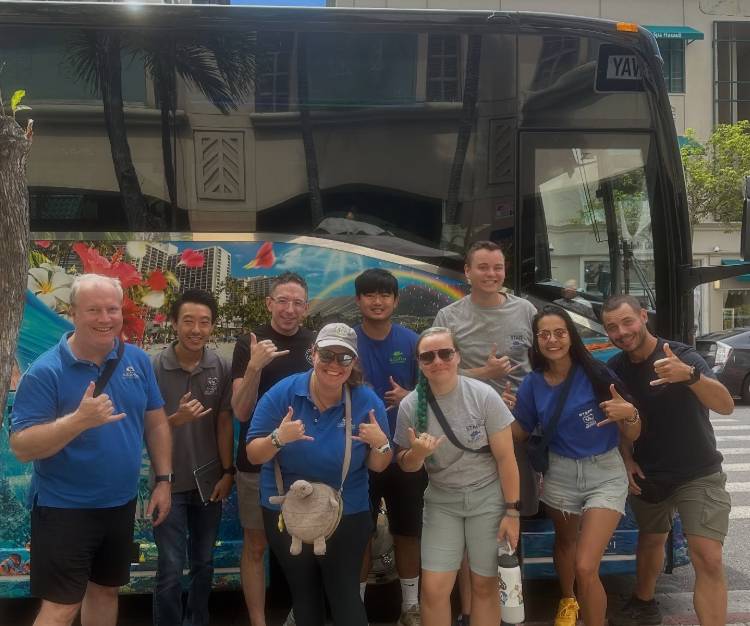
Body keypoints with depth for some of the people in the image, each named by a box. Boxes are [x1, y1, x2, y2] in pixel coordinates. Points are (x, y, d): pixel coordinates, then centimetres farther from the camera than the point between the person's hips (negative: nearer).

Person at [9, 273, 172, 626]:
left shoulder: (137, 361, 0)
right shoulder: (46, 371, -16)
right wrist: (79, 419, -33)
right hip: (64, 509, -5)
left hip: (121, 504, 5)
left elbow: (156, 423, 8)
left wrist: (163, 480, 4)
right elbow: (21, 447, -19)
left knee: (106, 590, 21)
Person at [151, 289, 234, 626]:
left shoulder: (221, 368, -5)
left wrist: (227, 472, -1)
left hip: (209, 481, 3)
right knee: (171, 569, 0)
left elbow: (224, 422, 1)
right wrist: (176, 419, -26)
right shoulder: (154, 367, -12)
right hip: (169, 482, -3)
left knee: (204, 563, 17)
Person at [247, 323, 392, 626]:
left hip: (347, 515, -1)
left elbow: (377, 466, -3)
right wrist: (278, 439, -30)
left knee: (345, 596, 2)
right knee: (303, 595, 18)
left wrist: (380, 444, -24)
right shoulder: (282, 393, -13)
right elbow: (253, 455, -10)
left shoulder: (368, 402, -11)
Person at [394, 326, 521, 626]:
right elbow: (405, 465, 3)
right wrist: (417, 453, -20)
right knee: (433, 589, -3)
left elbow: (505, 457, -9)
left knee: (485, 585, 5)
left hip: (488, 499, -2)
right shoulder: (410, 405, -7)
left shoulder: (483, 396, -14)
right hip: (441, 502, 2)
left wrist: (512, 511, -9)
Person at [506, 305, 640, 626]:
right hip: (560, 474, 4)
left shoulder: (597, 374, -15)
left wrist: (629, 414, -31)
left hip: (605, 475, -4)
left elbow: (631, 436, -9)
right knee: (565, 542, 27)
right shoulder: (533, 383, -5)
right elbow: (522, 432, 6)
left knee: (585, 567, -14)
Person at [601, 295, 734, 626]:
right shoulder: (614, 369, -4)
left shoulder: (681, 355, -20)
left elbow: (726, 405, -34)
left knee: (708, 559, -14)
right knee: (650, 540, 21)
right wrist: (626, 459, -4)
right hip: (646, 475, 5)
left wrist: (689, 375, -52)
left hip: (698, 474, -4)